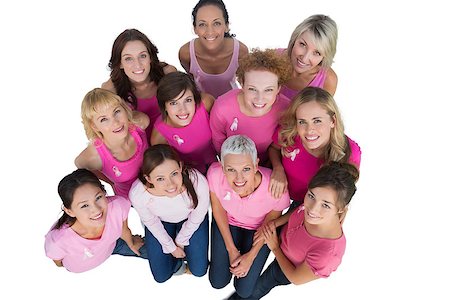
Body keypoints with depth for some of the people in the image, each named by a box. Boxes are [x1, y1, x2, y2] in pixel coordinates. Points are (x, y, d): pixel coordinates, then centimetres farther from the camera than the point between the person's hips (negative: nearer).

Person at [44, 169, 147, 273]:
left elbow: (124, 230, -14)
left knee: (150, 251, 19)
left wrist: (131, 244, 6)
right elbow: (58, 262, -19)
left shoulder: (119, 206, -39)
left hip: (111, 244, 2)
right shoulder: (58, 242, -45)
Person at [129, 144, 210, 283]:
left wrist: (180, 241, -3)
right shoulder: (137, 194, -38)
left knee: (199, 270, 7)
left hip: (189, 221, 0)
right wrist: (171, 247, -1)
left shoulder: (198, 183, -42)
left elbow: (196, 218, -18)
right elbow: (151, 223, -14)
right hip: (161, 223, 0)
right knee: (161, 276, 6)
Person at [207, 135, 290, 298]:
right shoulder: (214, 173, -35)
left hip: (258, 229, -1)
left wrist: (251, 256, -7)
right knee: (217, 281, 7)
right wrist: (231, 249, -6)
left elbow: (270, 223, -14)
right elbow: (218, 209, -12)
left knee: (244, 289, 2)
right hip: (227, 222, 2)